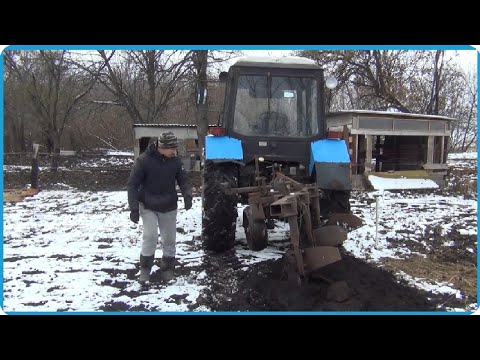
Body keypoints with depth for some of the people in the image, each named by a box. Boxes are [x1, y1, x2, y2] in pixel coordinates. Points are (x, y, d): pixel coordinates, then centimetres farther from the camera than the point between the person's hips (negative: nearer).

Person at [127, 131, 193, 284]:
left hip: (169, 207, 4)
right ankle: (145, 269, 3)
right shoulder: (143, 160, -18)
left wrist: (187, 195, -17)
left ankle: (168, 267, 31)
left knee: (169, 238, 10)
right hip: (148, 207, -4)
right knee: (150, 236, -16)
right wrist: (134, 208, -18)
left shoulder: (175, 160, -7)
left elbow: (183, 179, 3)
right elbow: (132, 185, -13)